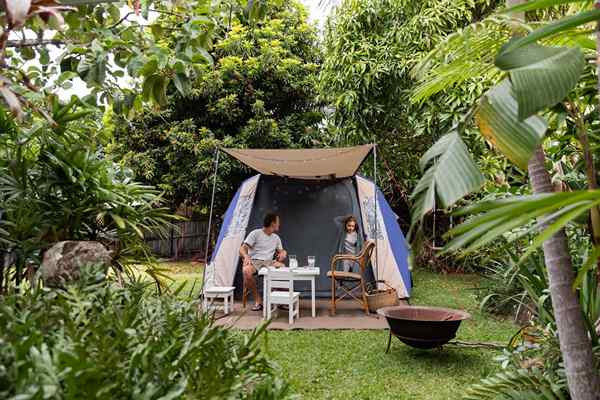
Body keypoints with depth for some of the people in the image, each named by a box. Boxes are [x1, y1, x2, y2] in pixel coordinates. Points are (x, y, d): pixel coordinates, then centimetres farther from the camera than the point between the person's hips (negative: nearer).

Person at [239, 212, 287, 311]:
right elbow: (242, 249, -4)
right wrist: (246, 256, -27)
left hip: (269, 262, 4)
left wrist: (283, 253, -1)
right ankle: (257, 299, -20)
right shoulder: (255, 233, 2)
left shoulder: (276, 237, 21)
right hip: (254, 261, -4)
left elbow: (281, 251, 25)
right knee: (247, 271, -39)